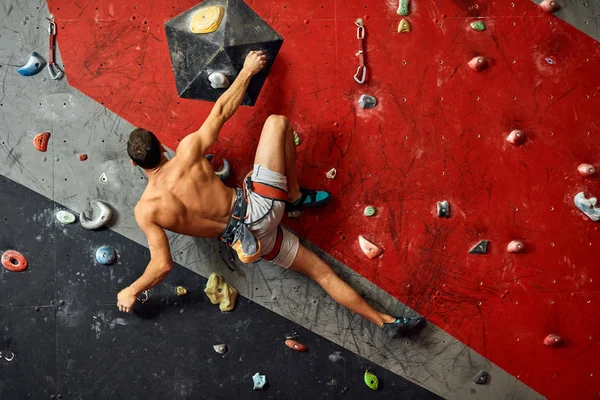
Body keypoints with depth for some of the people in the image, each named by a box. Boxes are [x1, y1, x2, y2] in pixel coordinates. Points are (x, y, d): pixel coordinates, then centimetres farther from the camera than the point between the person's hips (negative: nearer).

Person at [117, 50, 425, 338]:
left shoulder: (145, 211, -7)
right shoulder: (188, 149, -8)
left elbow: (162, 266, -6)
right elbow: (221, 111, 2)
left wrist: (131, 292, 11)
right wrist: (247, 70, 17)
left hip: (247, 241, 2)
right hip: (260, 207, -2)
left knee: (320, 270, 15)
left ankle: (384, 321, 13)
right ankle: (294, 196, 20)